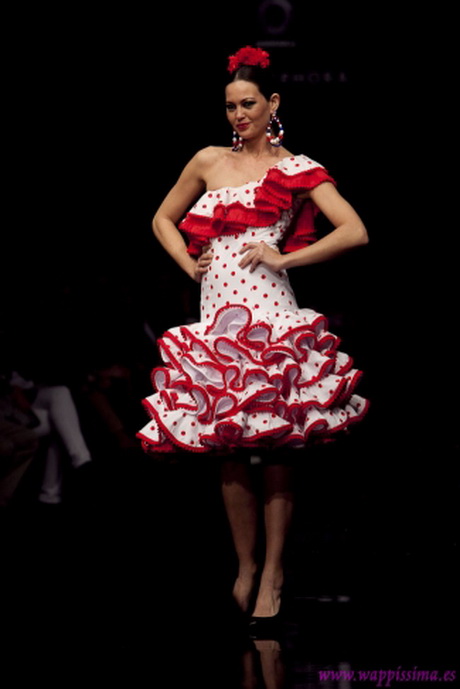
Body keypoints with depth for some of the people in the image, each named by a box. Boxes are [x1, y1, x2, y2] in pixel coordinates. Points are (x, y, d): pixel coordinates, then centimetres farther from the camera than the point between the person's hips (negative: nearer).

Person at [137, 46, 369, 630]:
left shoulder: (296, 170, 4)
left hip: (268, 316, -4)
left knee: (276, 450, -4)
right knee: (228, 450, 5)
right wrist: (189, 263, 10)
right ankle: (245, 566, 16)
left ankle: (273, 570, 5)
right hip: (216, 318, 4)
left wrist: (283, 257, -8)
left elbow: (355, 233, -5)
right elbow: (164, 219, 28)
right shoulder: (208, 162, 15)